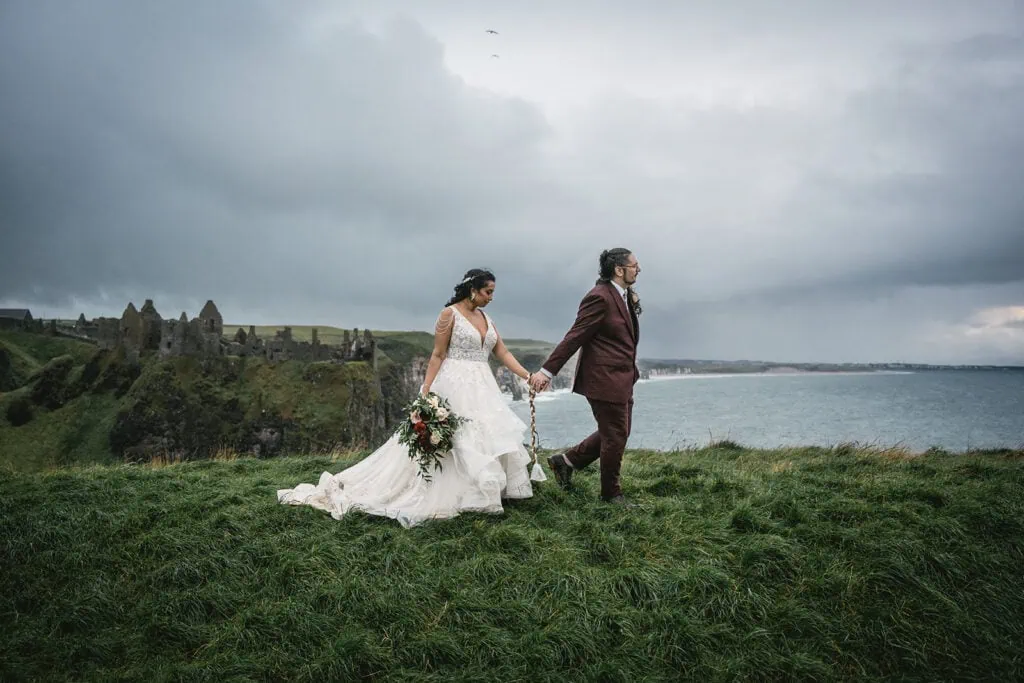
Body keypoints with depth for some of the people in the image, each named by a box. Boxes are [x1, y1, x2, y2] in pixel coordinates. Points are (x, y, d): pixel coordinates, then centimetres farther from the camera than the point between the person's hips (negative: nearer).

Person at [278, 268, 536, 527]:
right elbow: (438, 355, -9)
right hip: (454, 387, -7)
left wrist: (528, 376, 3)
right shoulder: (449, 314, -8)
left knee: (487, 437, 4)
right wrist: (426, 391, -16)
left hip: (482, 388, 7)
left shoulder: (485, 318, 13)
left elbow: (503, 353, 12)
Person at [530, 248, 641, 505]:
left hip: (622, 379, 10)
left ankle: (566, 461, 29)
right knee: (615, 436, 2)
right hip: (604, 379, -10)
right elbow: (574, 337, -20)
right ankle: (611, 493, 21)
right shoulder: (600, 298, -18)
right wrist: (547, 371, -20)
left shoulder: (626, 297, 12)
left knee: (617, 433, 18)